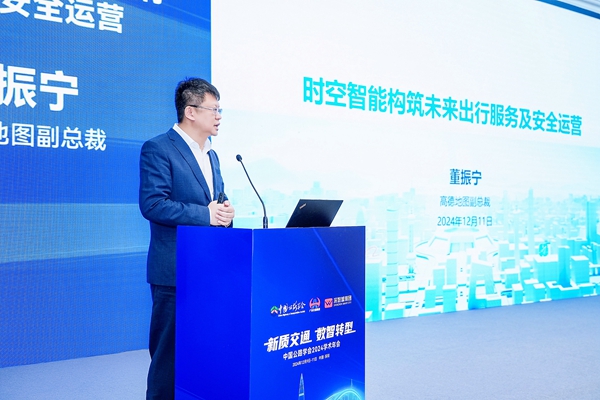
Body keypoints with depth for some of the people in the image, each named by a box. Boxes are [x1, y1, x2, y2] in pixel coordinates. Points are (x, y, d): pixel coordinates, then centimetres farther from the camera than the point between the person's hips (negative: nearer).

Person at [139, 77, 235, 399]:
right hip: (175, 270, -7)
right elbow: (152, 204, -18)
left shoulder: (211, 155, 16)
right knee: (170, 352, 2)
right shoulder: (158, 149, -8)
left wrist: (225, 212, 0)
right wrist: (204, 214, -20)